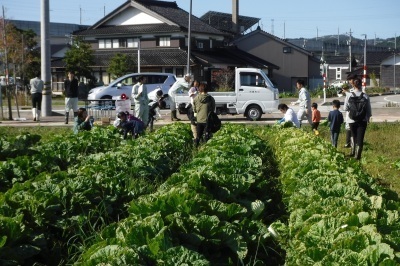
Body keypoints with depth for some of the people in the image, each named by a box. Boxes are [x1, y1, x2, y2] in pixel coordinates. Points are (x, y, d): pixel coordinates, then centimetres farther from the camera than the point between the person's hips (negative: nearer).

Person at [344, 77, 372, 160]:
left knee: (354, 136, 21)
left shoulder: (349, 95, -9)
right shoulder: (365, 96, -8)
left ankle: (353, 151, 32)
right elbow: (369, 109, -1)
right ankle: (357, 155, 0)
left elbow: (346, 108, -6)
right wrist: (368, 117, 16)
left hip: (352, 120, 1)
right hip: (363, 120, -1)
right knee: (360, 137, 4)